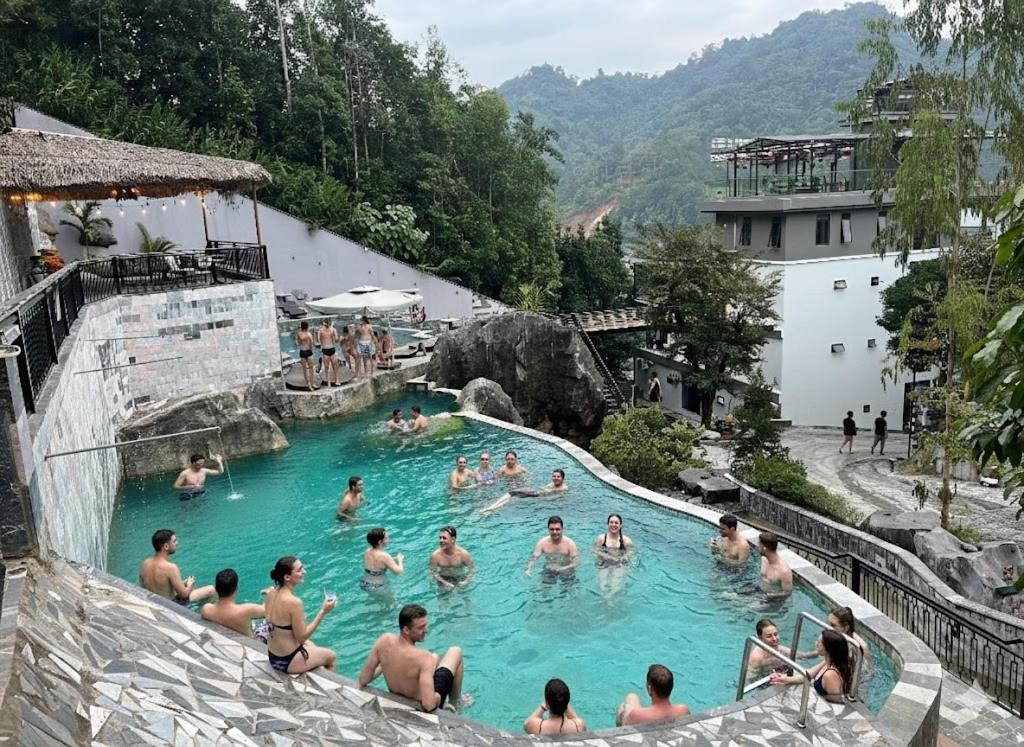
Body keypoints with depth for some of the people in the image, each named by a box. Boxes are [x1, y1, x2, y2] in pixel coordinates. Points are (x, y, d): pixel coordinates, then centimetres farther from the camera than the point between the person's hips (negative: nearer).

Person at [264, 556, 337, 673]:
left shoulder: (271, 593, -5)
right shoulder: (294, 602, -28)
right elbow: (302, 637, -22)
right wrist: (323, 611, -22)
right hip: (288, 662, -7)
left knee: (311, 645, 35)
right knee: (331, 656, 18)